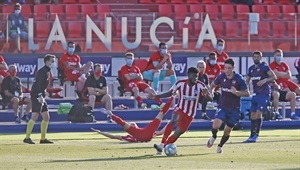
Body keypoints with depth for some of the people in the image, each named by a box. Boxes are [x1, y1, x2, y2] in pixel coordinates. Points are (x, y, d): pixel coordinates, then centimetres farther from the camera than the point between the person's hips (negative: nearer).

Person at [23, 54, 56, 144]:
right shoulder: (43, 71, -13)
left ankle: (43, 138, 17)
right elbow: (38, 84, -22)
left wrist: (42, 96, 19)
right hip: (36, 95, -11)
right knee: (35, 116, -17)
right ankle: (27, 138, -19)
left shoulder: (47, 71, 18)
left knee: (46, 117, 12)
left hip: (41, 96, 11)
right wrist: (39, 96, -30)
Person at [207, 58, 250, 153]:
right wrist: (210, 92, -4)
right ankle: (213, 137, 11)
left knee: (227, 131, 7)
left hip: (234, 109, -1)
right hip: (222, 106, 1)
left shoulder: (238, 79, -12)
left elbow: (247, 93, -9)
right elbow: (213, 85, 17)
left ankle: (220, 146, 35)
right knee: (216, 125, -23)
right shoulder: (222, 76, -3)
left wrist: (236, 92, -26)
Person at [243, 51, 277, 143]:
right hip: (255, 94, 7)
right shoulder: (251, 68, 13)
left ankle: (256, 135, -12)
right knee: (253, 115, 7)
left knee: (258, 113, -15)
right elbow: (247, 81, 24)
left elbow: (274, 77, -11)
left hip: (264, 94, -7)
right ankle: (252, 136, 13)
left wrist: (265, 80, -25)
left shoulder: (264, 66, -7)